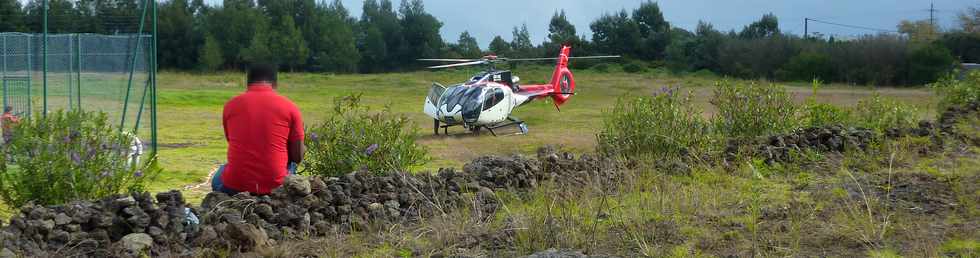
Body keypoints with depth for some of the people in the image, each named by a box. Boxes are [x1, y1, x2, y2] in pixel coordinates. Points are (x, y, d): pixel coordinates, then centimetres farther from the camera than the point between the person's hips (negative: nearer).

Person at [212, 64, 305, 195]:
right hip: (274, 186, -1)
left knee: (218, 178, 35)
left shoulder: (230, 105, 3)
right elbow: (297, 157, 0)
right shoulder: (289, 107, -2)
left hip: (235, 186, 1)